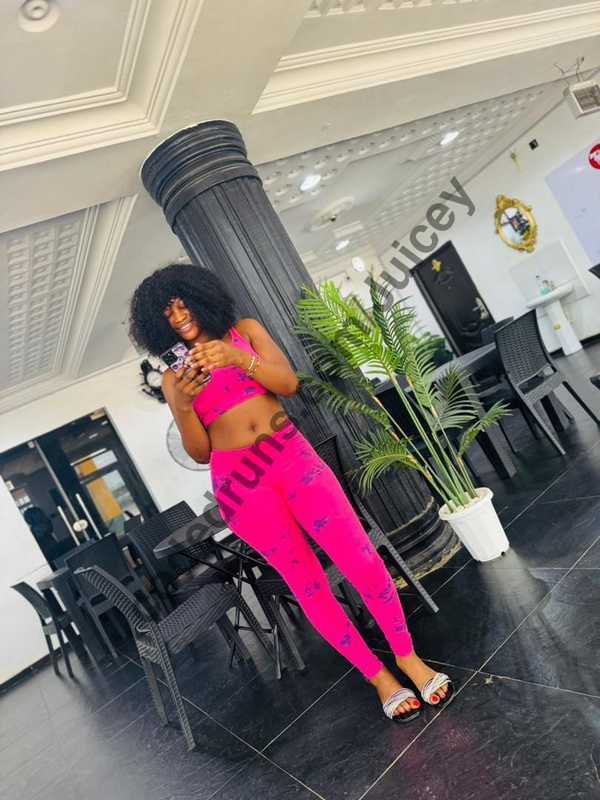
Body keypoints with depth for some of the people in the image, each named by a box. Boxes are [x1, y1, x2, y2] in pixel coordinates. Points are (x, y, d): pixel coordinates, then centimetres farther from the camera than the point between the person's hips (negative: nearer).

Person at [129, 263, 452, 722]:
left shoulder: (245, 330, 10)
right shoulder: (174, 377, 10)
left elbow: (289, 384, -4)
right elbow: (199, 452, 4)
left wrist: (240, 358, -21)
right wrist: (183, 405, -15)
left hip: (291, 456, 1)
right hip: (239, 482, 0)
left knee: (361, 560, -7)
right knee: (307, 584, 3)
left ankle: (409, 659, 14)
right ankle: (379, 676, 20)